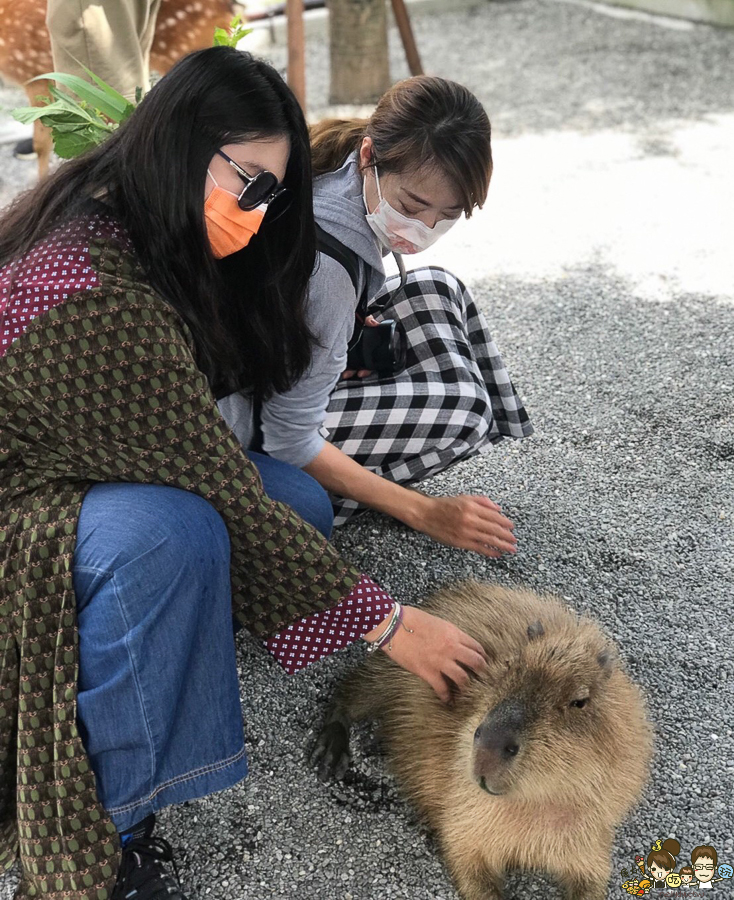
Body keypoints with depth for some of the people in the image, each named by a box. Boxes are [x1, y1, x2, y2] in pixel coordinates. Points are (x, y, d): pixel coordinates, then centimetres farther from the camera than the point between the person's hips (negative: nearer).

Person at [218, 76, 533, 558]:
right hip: (248, 422, -9)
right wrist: (426, 513, -24)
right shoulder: (324, 267, -35)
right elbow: (290, 442, -27)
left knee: (437, 290, 1)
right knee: (461, 408, -19)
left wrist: (350, 324, -8)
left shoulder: (345, 176, -11)